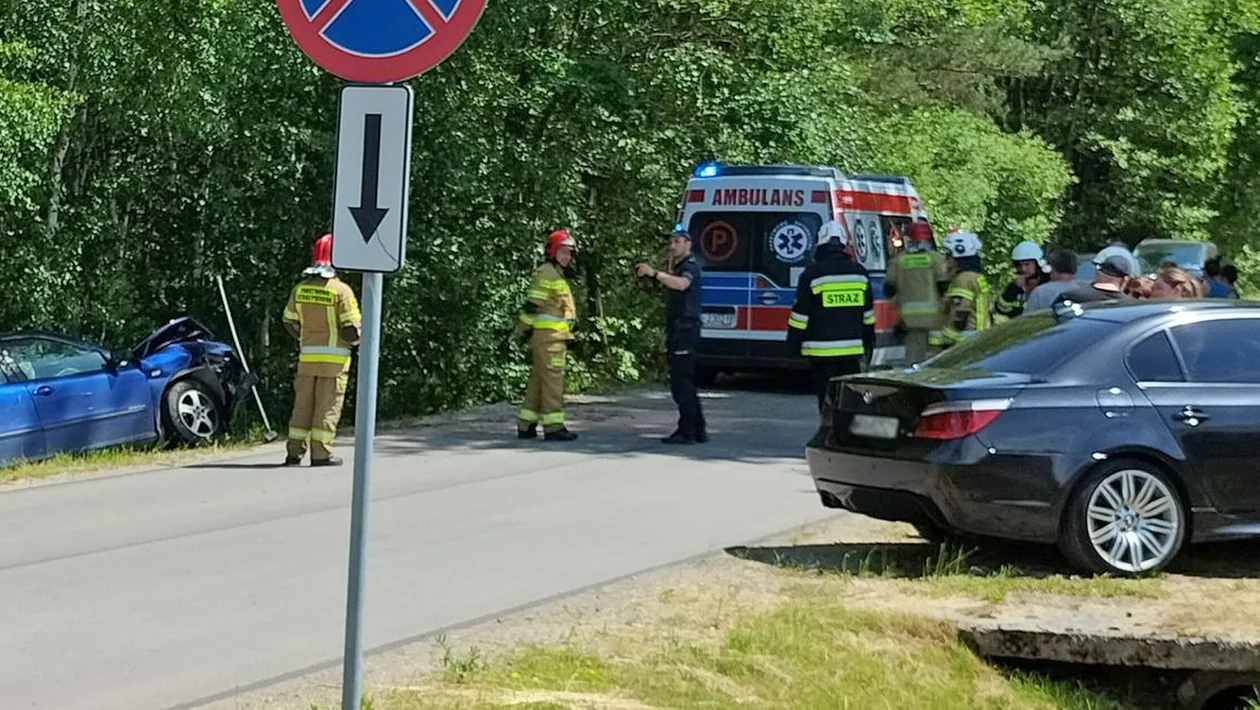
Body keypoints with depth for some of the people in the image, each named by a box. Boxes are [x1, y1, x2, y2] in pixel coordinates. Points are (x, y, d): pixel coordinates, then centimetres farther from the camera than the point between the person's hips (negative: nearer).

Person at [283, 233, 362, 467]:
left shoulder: (300, 288, 4)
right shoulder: (341, 290, -12)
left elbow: (290, 322, 12)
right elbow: (351, 330, -14)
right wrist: (358, 334, 9)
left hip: (306, 357, 5)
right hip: (334, 359, -5)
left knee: (303, 404, 12)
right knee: (328, 406, 1)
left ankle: (295, 451, 10)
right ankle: (320, 452, 0)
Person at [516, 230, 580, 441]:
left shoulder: (558, 275, 23)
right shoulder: (546, 273, -10)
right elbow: (532, 304, -16)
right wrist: (525, 328, -18)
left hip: (555, 336, 10)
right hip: (547, 335, -10)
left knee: (538, 380, 12)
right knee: (552, 380, -10)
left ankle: (526, 425, 16)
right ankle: (553, 426, -10)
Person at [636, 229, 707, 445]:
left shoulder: (691, 265, -9)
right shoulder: (678, 266, 25)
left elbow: (681, 284, -29)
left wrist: (654, 273, -37)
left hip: (685, 328, -11)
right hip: (677, 330, 11)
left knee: (681, 382, -13)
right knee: (685, 383, 14)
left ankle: (686, 431, -13)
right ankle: (698, 430, 19)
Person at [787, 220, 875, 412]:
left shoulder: (813, 273, -8)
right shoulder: (859, 272, 8)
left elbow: (800, 313, -6)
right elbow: (868, 314, 15)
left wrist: (794, 342, 5)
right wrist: (869, 345, 24)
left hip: (822, 351, -4)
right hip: (852, 349, 4)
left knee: (827, 398, -1)